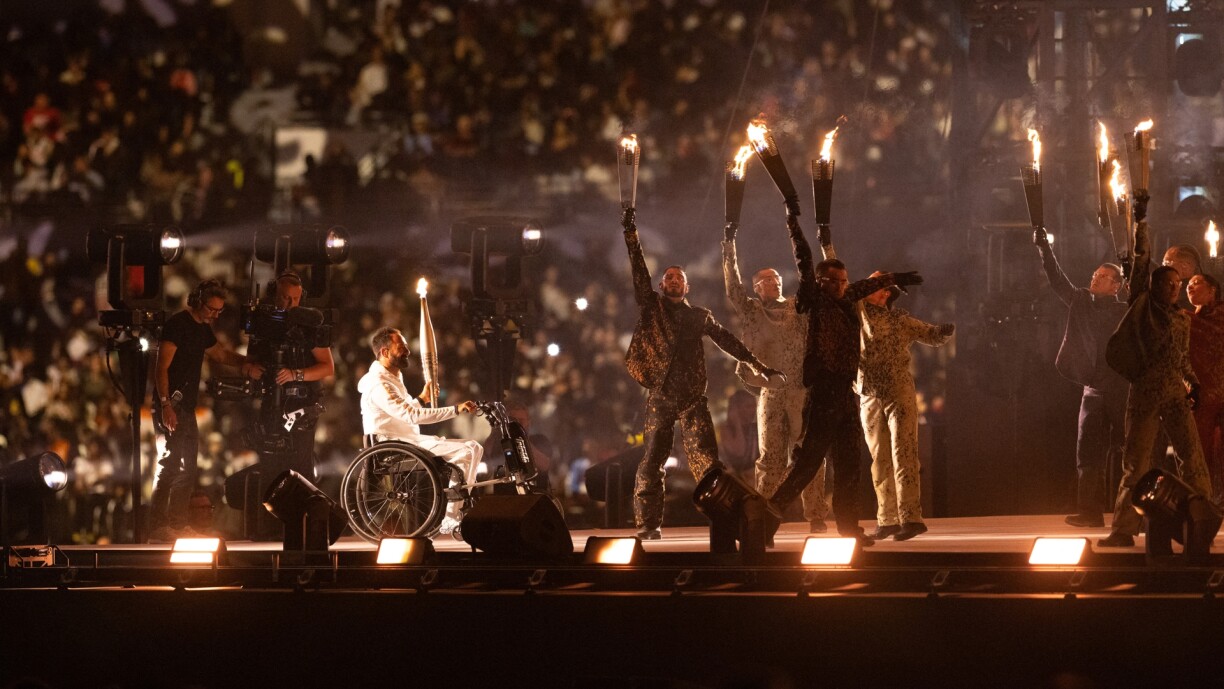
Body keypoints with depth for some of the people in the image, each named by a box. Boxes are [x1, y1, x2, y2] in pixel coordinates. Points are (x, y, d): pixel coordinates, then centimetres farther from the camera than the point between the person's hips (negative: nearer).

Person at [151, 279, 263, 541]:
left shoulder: (203, 328, 15)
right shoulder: (178, 323, -12)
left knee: (188, 467, 13)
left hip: (187, 406, 10)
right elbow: (162, 367, -18)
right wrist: (166, 405, -26)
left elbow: (220, 353, 32)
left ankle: (177, 524, 20)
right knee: (171, 462, -15)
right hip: (171, 405, -10)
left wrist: (247, 363, 15)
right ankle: (158, 526, -16)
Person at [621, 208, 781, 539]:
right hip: (660, 396, 0)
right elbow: (639, 272, 4)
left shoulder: (700, 316, 17)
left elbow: (726, 340, 22)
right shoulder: (652, 307, 12)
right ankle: (648, 523, 2)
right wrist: (631, 234, -4)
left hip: (693, 397, 0)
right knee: (651, 461, -2)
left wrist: (757, 365, 19)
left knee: (705, 458, -9)